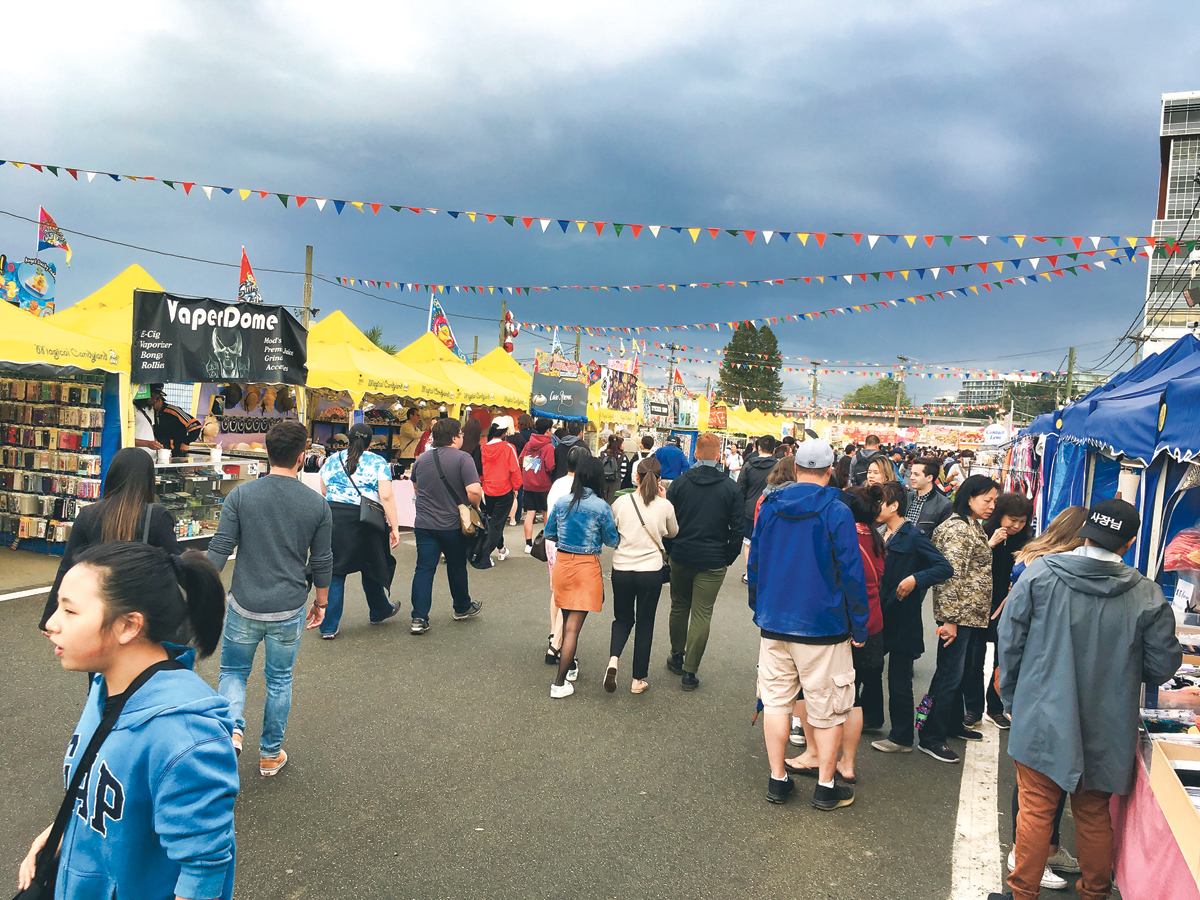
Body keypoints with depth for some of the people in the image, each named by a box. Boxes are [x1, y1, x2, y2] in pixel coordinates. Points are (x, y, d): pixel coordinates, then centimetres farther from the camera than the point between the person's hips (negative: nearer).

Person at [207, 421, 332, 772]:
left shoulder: (241, 495, -7)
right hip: (288, 611, 0)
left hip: (244, 606, 0)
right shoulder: (317, 504, -6)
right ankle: (271, 754, 26)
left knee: (233, 672, 20)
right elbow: (322, 562, 2)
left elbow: (219, 550, -9)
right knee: (279, 680, 16)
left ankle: (231, 727, -3)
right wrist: (321, 602, 15)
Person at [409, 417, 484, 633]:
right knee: (457, 568, 14)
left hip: (424, 524, 3)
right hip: (453, 525, -3)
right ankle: (462, 609, 32)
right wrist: (475, 506, -3)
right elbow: (474, 491, -22)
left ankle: (419, 618, -3)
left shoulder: (421, 459, 5)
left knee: (424, 569, 4)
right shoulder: (462, 459, -14)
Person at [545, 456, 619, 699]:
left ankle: (569, 664, 40)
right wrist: (615, 528, 15)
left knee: (567, 621, 22)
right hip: (586, 568, -4)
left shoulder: (561, 503, -2)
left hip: (562, 563, 4)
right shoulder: (601, 507, -13)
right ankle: (560, 683, 3)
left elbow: (549, 535, 8)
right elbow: (612, 541, -3)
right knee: (574, 627, 0)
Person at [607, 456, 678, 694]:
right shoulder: (665, 506, -7)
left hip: (621, 569, 1)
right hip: (651, 571, -1)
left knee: (623, 619, 19)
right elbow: (673, 532, 13)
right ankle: (639, 679, 20)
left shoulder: (621, 502, -6)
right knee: (645, 624, 12)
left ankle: (613, 658, -5)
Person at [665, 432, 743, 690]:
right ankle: (690, 671, 4)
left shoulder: (679, 483, -3)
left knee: (679, 608, 19)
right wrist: (729, 558, 8)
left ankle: (676, 657, 34)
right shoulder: (731, 488, -5)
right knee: (702, 614, 3)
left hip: (681, 557, 2)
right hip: (713, 562, -2)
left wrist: (668, 551, 11)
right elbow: (737, 529, -3)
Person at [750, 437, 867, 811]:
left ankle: (777, 779, 20)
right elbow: (851, 572, -10)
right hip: (823, 626, -4)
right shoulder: (836, 512, -11)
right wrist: (859, 627, -2)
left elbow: (754, 563, 10)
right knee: (827, 709, 9)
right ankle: (826, 786, 17)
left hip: (774, 623, 4)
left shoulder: (769, 507, 3)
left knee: (776, 700, 12)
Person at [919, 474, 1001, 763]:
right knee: (949, 674, -4)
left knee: (957, 672, 20)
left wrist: (990, 544, 15)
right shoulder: (958, 529, -18)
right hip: (959, 614, -10)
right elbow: (951, 575, -23)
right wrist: (949, 619, -24)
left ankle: (953, 724, 35)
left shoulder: (974, 526, 15)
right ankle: (930, 738, 4)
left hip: (970, 613, 10)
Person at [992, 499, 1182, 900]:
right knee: (1094, 814, 20)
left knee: (1035, 810, 10)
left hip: (1042, 720, -2)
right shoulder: (1148, 597, -10)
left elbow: (1010, 638, -7)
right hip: (1105, 731, 2)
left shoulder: (1040, 573, -12)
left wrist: (1011, 698, 5)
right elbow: (1162, 667, -2)